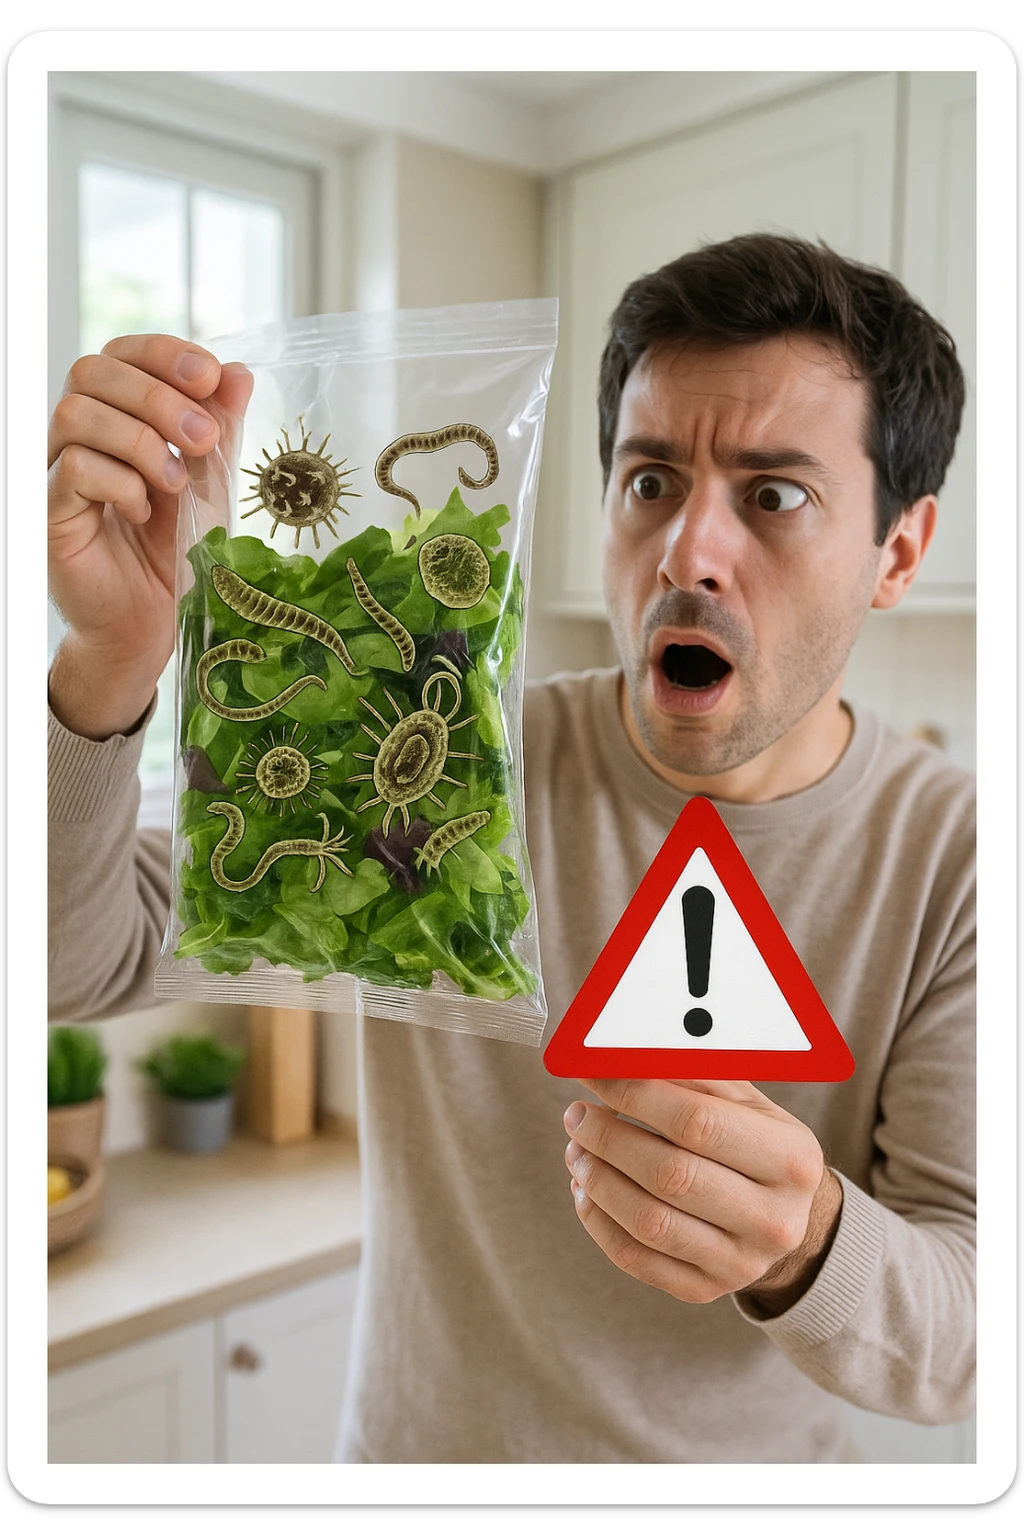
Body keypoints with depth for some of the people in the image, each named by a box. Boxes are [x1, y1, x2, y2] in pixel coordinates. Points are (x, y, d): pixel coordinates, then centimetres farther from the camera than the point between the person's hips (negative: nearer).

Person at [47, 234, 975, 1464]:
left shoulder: (956, 861, -17)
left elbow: (965, 1341, -18)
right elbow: (75, 961, -22)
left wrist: (804, 1244, -40)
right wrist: (111, 664, -39)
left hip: (755, 1460, 0)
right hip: (416, 1445, 1)